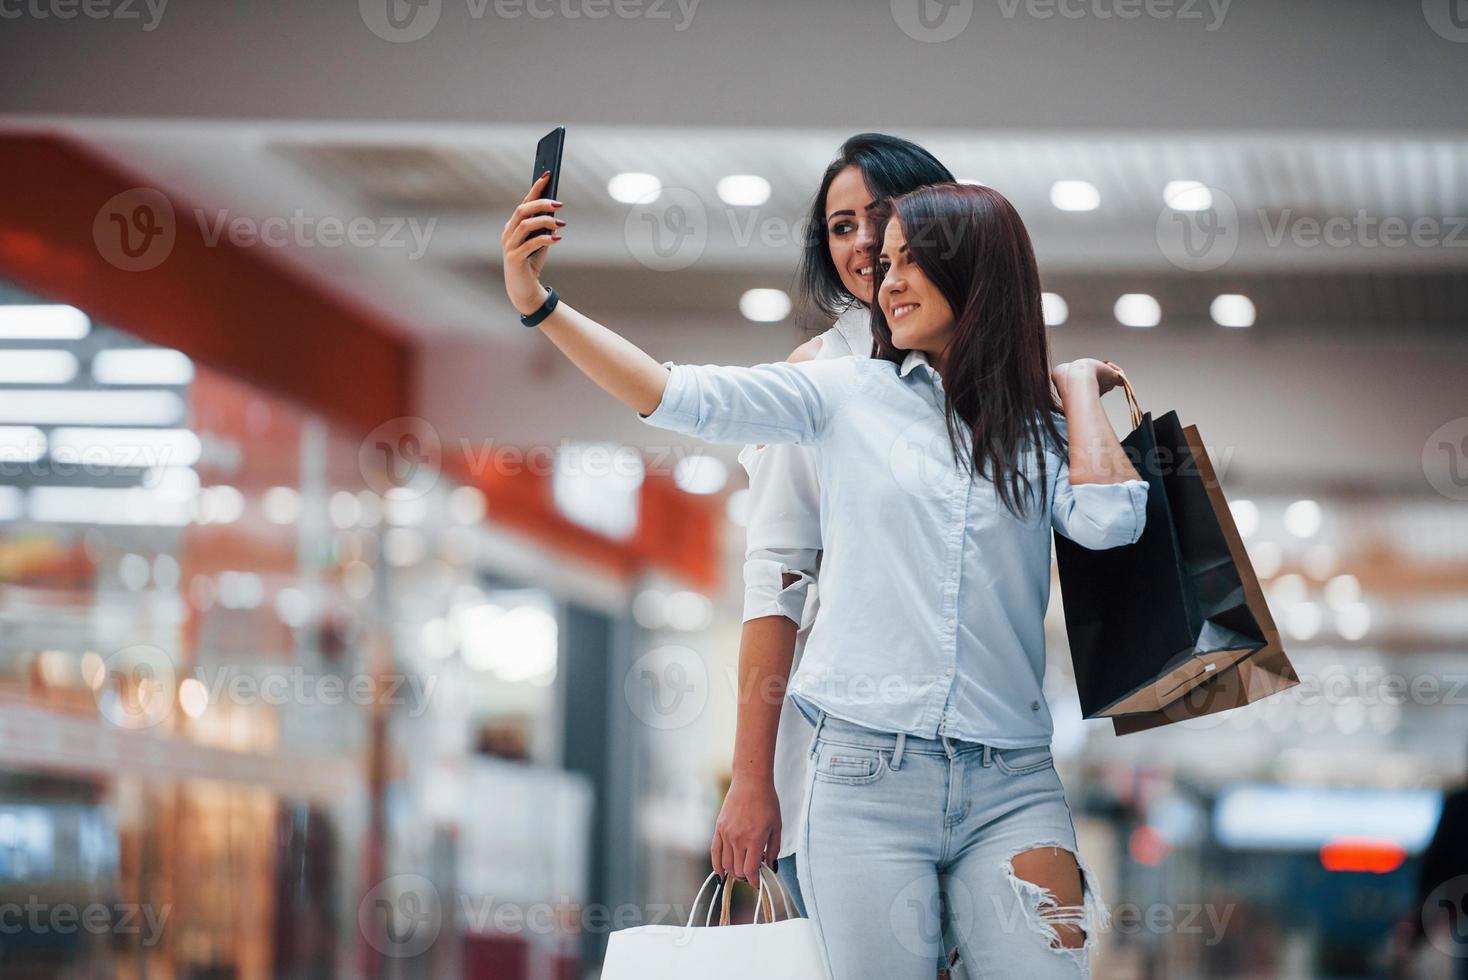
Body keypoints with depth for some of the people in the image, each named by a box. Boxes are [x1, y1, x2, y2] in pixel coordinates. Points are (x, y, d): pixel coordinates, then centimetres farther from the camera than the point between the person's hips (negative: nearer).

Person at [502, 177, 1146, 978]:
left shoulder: (1043, 431, 12)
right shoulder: (850, 394, 9)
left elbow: (1109, 521, -7)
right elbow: (683, 398, 1)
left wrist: (1077, 386, 8)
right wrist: (540, 307, -8)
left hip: (1008, 787, 1)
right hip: (867, 769, 0)